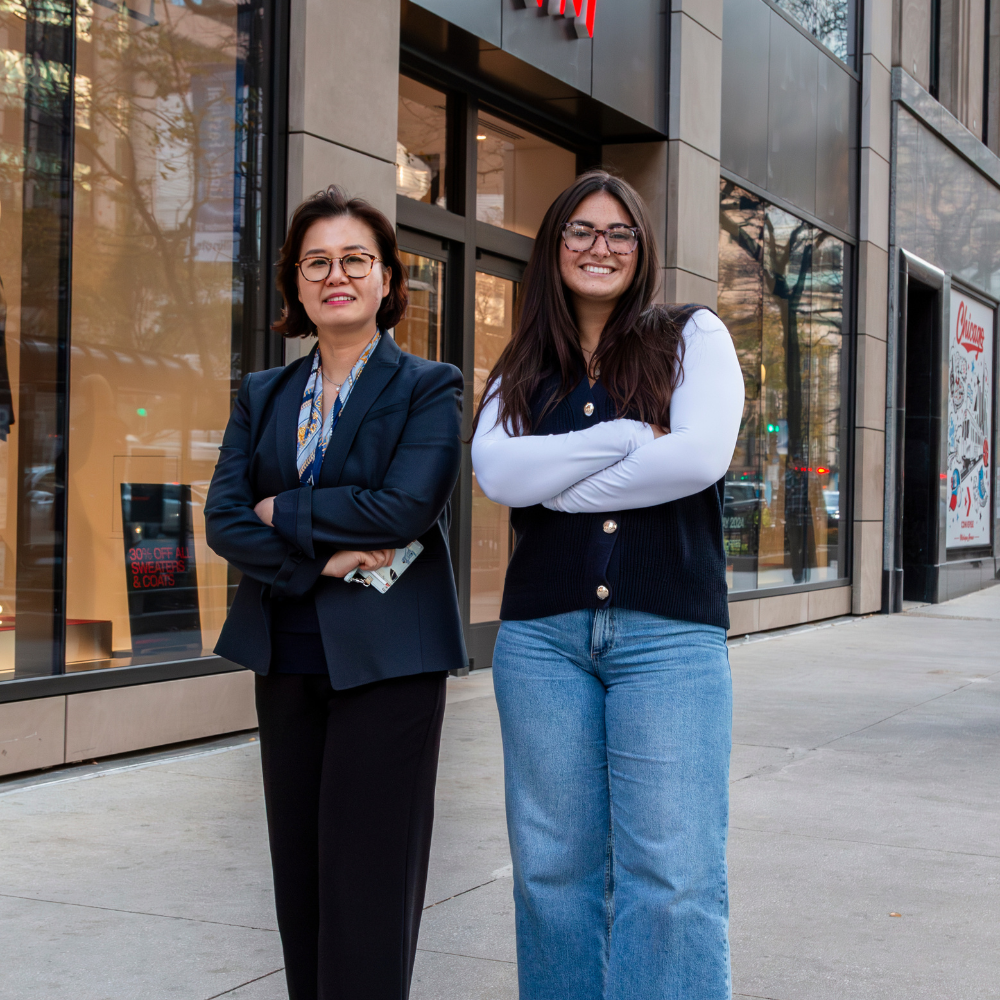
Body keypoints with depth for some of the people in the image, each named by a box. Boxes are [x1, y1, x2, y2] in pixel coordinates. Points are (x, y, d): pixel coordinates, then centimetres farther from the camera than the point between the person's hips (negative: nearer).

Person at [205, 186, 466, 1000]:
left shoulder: (429, 387, 0)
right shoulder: (263, 396, 14)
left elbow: (406, 508, -15)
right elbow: (223, 518, 2)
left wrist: (280, 513, -6)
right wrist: (322, 560, -13)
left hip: (386, 656, -5)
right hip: (287, 657, 5)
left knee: (366, 880, -4)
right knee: (299, 875, 9)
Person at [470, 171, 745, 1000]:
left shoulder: (692, 336, 7)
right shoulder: (524, 371, 14)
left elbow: (703, 455, -11)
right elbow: (498, 473, -5)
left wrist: (554, 487, -6)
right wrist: (632, 436, -11)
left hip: (670, 633, -3)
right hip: (543, 634, 3)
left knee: (672, 875, -7)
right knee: (554, 863, 6)